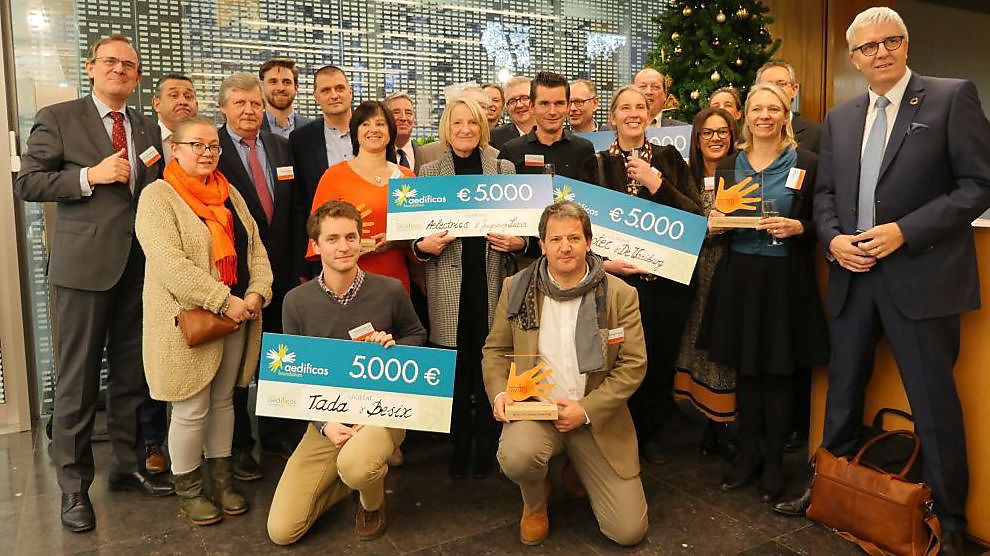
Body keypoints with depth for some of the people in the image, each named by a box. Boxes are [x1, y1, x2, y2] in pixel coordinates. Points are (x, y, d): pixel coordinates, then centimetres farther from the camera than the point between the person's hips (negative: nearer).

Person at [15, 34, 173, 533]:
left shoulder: (147, 129, 16)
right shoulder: (58, 118, 2)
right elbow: (27, 182, -4)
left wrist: (162, 173, 0)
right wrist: (90, 175, -15)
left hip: (140, 264, 5)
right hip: (85, 264, -4)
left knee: (131, 374, 13)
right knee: (77, 378, 2)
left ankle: (127, 465, 27)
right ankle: (73, 485, 15)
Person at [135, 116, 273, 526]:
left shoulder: (229, 194, 13)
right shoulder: (158, 196, -8)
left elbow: (254, 248, 9)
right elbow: (169, 263, -20)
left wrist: (257, 293, -8)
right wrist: (223, 301, -22)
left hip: (235, 317, 6)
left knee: (222, 400, 15)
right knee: (192, 409, 4)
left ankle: (221, 478, 29)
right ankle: (188, 489, 23)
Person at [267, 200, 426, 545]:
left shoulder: (390, 291, -8)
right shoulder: (296, 301, -5)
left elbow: (417, 335, 10)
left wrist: (394, 348, -14)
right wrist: (324, 424, -12)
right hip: (325, 419, 2)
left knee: (355, 466, -38)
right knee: (281, 531, -4)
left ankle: (372, 502, 2)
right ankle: (352, 477, 22)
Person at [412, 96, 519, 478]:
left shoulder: (504, 168, 10)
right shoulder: (429, 171, 8)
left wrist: (518, 242, -8)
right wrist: (424, 246, -12)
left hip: (492, 278, 0)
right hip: (449, 282, 0)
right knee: (455, 370, 4)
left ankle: (486, 448, 19)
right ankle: (459, 447, 20)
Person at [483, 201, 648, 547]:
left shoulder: (620, 295, -4)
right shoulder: (516, 287, 0)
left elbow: (633, 364, -5)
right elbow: (495, 350, 8)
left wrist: (587, 410, -15)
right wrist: (499, 392, -12)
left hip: (597, 418, 0)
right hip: (534, 410, 0)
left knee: (629, 531, -4)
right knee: (516, 456, -35)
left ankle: (578, 469, 27)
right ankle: (535, 503, 5)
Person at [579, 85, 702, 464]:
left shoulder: (669, 158, 8)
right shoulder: (596, 164, 4)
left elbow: (695, 211, 0)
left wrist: (656, 184, -11)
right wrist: (604, 262, -14)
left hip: (669, 275, 2)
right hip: (620, 277, -2)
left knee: (662, 358, 9)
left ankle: (653, 434, 30)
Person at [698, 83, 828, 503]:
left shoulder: (807, 164, 0)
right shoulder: (728, 166, 11)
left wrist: (797, 227, -17)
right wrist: (714, 226, -5)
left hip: (785, 279, -3)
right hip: (738, 276, 3)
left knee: (778, 371, 3)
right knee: (745, 368, 9)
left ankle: (774, 460, 18)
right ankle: (748, 452, 23)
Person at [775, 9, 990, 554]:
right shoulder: (839, 118, 13)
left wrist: (905, 231, -16)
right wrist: (833, 238, -4)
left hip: (921, 274, -5)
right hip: (853, 274, 5)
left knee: (934, 401, 3)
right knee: (842, 391, 15)